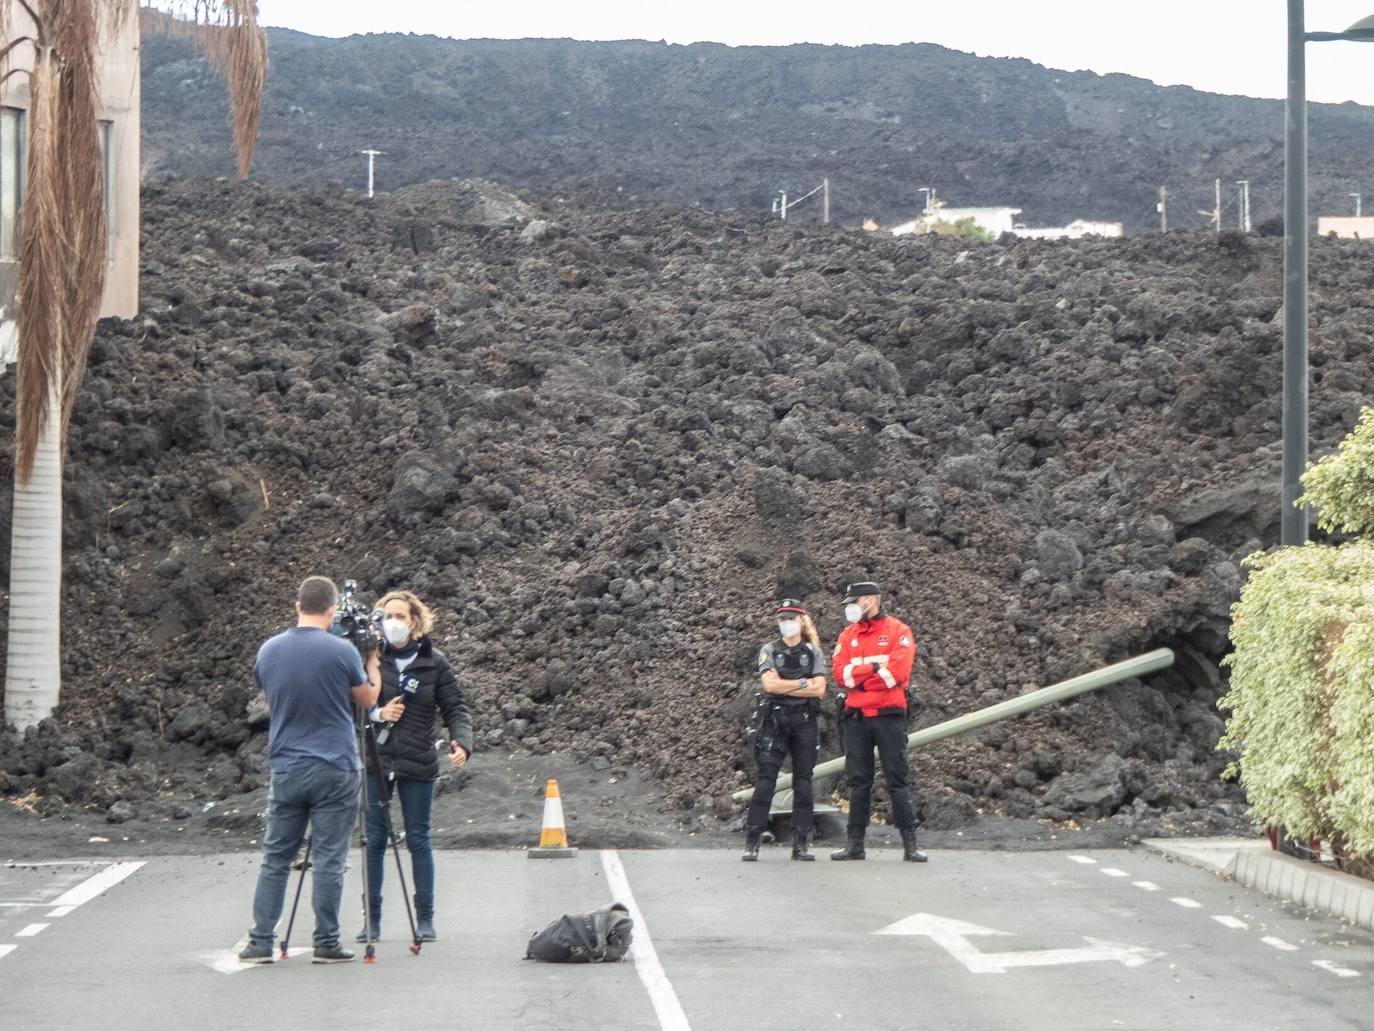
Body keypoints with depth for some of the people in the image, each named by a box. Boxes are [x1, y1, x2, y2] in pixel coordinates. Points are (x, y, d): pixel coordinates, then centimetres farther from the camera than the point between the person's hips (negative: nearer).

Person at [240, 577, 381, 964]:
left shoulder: (268, 651, 4)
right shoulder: (341, 652, -10)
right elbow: (367, 699, 4)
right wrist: (373, 662, 19)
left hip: (284, 769, 4)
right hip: (334, 770, -4)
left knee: (275, 858, 9)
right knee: (328, 860, 1)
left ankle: (260, 942, 9)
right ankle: (327, 943, 3)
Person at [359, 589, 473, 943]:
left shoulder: (434, 662, 2)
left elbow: (455, 708, 2)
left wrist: (461, 742, -15)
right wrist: (377, 713, -14)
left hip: (417, 764, -1)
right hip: (375, 760, 1)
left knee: (418, 839, 3)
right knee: (374, 839, 2)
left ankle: (425, 918, 11)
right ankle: (372, 918, 10)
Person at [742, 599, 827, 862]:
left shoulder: (813, 652, 9)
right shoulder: (769, 650, 6)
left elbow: (819, 689, -4)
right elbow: (769, 684, -10)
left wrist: (784, 686, -8)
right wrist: (803, 683, -6)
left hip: (804, 721, 2)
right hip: (775, 720, -2)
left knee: (803, 779, 1)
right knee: (766, 778, -9)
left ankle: (801, 843, 5)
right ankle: (752, 842, -10)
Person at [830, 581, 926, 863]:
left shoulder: (898, 631, -1)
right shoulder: (848, 635, 12)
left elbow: (898, 671, -14)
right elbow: (841, 673, -1)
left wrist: (857, 676, -8)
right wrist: (874, 667, -14)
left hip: (888, 714, -4)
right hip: (855, 716, 4)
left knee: (897, 779, -3)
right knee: (858, 781, 6)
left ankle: (910, 844, -3)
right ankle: (855, 843, 10)